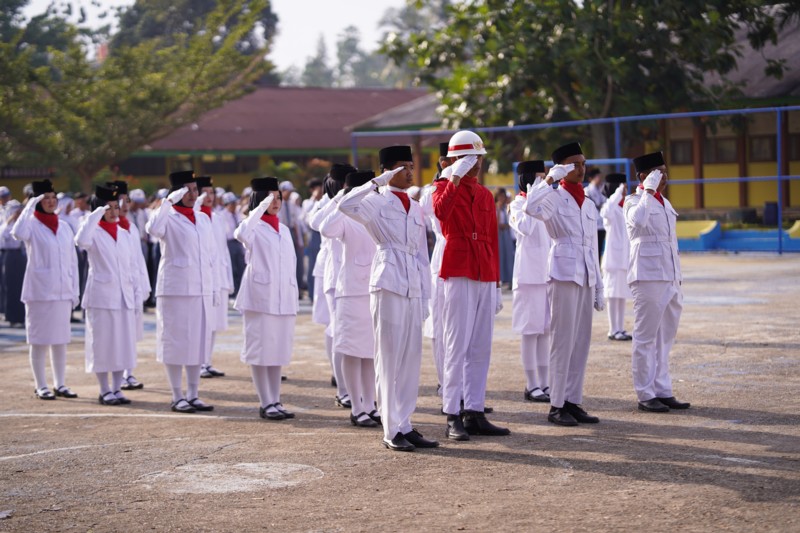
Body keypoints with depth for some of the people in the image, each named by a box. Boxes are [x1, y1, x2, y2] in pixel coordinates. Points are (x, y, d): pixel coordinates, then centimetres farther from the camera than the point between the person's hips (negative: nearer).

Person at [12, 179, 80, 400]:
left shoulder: (64, 228, 11)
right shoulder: (32, 225, -3)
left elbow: (72, 261, 13)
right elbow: (18, 233, -28)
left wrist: (75, 291, 7)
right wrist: (29, 206, -21)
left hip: (62, 291, 5)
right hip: (39, 291, -5)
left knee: (60, 340, 9)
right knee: (39, 340, 1)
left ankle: (60, 384, 16)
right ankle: (41, 386, 6)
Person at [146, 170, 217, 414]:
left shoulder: (203, 218, 14)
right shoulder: (169, 217, -4)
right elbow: (153, 229, -27)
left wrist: (214, 288, 13)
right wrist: (168, 202, -27)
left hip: (201, 290, 6)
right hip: (175, 288, -6)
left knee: (198, 341, 8)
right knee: (176, 342, -2)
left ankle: (193, 395, 15)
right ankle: (177, 397, 5)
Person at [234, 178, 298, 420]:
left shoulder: (284, 230, 17)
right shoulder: (255, 227, -3)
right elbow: (241, 234, -28)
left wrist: (294, 298, 14)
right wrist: (262, 206, -26)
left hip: (283, 298, 6)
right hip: (260, 296, -6)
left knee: (278, 349, 8)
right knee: (260, 349, -2)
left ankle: (275, 401, 14)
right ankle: (266, 403, 2)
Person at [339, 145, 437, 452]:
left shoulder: (415, 209, 17)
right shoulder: (377, 202, -1)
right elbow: (345, 205, -23)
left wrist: (426, 295, 14)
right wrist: (378, 182, -19)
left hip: (413, 289, 6)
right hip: (388, 286, -6)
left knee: (411, 359, 7)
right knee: (389, 360, -3)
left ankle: (405, 426, 14)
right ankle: (392, 431, 1)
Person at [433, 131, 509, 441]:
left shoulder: (486, 195, 17)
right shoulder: (445, 188, 0)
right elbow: (440, 211, -24)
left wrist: (497, 283, 15)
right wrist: (455, 178, -25)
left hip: (485, 278, 6)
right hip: (458, 275, -6)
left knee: (481, 348, 6)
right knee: (457, 347, -7)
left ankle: (475, 413, 11)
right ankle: (452, 417, -5)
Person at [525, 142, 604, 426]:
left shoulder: (589, 205, 18)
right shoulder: (554, 197, -2)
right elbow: (530, 206, -26)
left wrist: (598, 288, 16)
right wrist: (550, 178, -18)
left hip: (586, 275, 7)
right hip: (564, 272, -7)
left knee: (581, 340, 7)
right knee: (563, 340, -6)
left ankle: (573, 401, 13)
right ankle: (556, 405, -1)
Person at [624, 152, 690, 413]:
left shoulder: (665, 203, 18)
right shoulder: (635, 201, -7)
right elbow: (637, 220, -32)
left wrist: (678, 281, 19)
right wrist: (649, 190, -24)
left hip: (670, 279, 8)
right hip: (648, 277, -8)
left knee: (665, 338, 11)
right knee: (646, 338, -4)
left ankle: (663, 391, 16)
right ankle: (646, 394, 0)